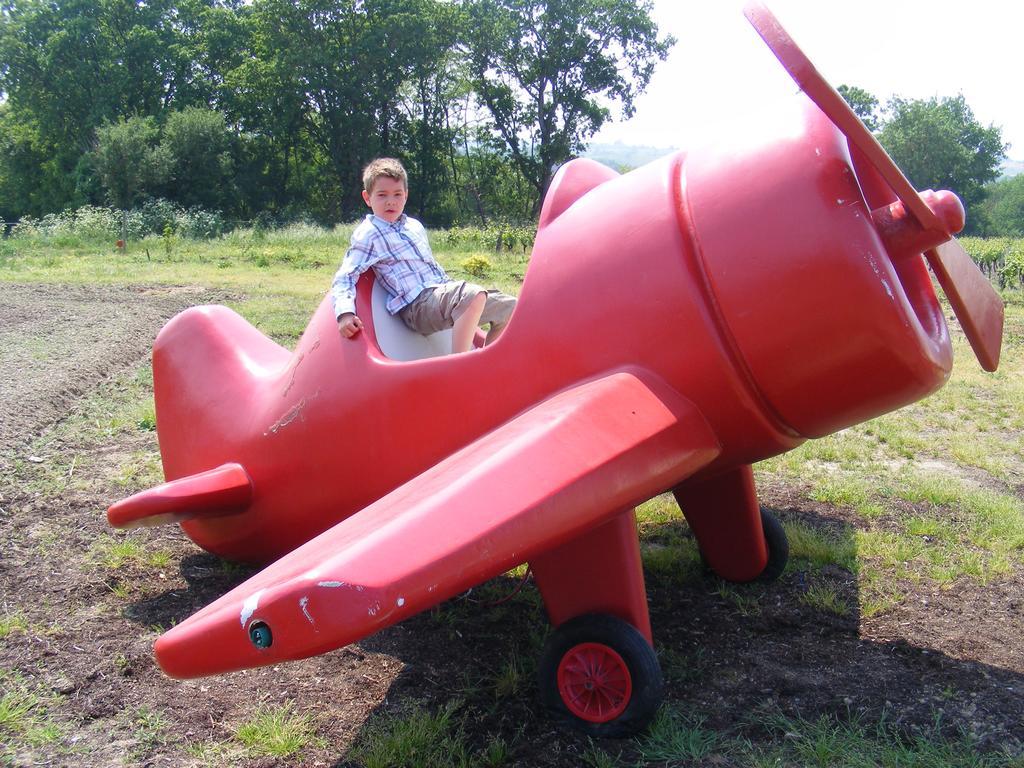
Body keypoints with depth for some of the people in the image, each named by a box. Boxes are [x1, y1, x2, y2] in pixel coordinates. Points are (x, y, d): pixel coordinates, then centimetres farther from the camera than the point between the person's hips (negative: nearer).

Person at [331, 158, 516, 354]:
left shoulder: (415, 226, 20)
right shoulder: (367, 236, -2)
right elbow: (344, 278, -10)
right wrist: (345, 314, -26)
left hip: (441, 292, 8)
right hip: (417, 306, -8)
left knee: (509, 308, 1)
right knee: (475, 296, -35)